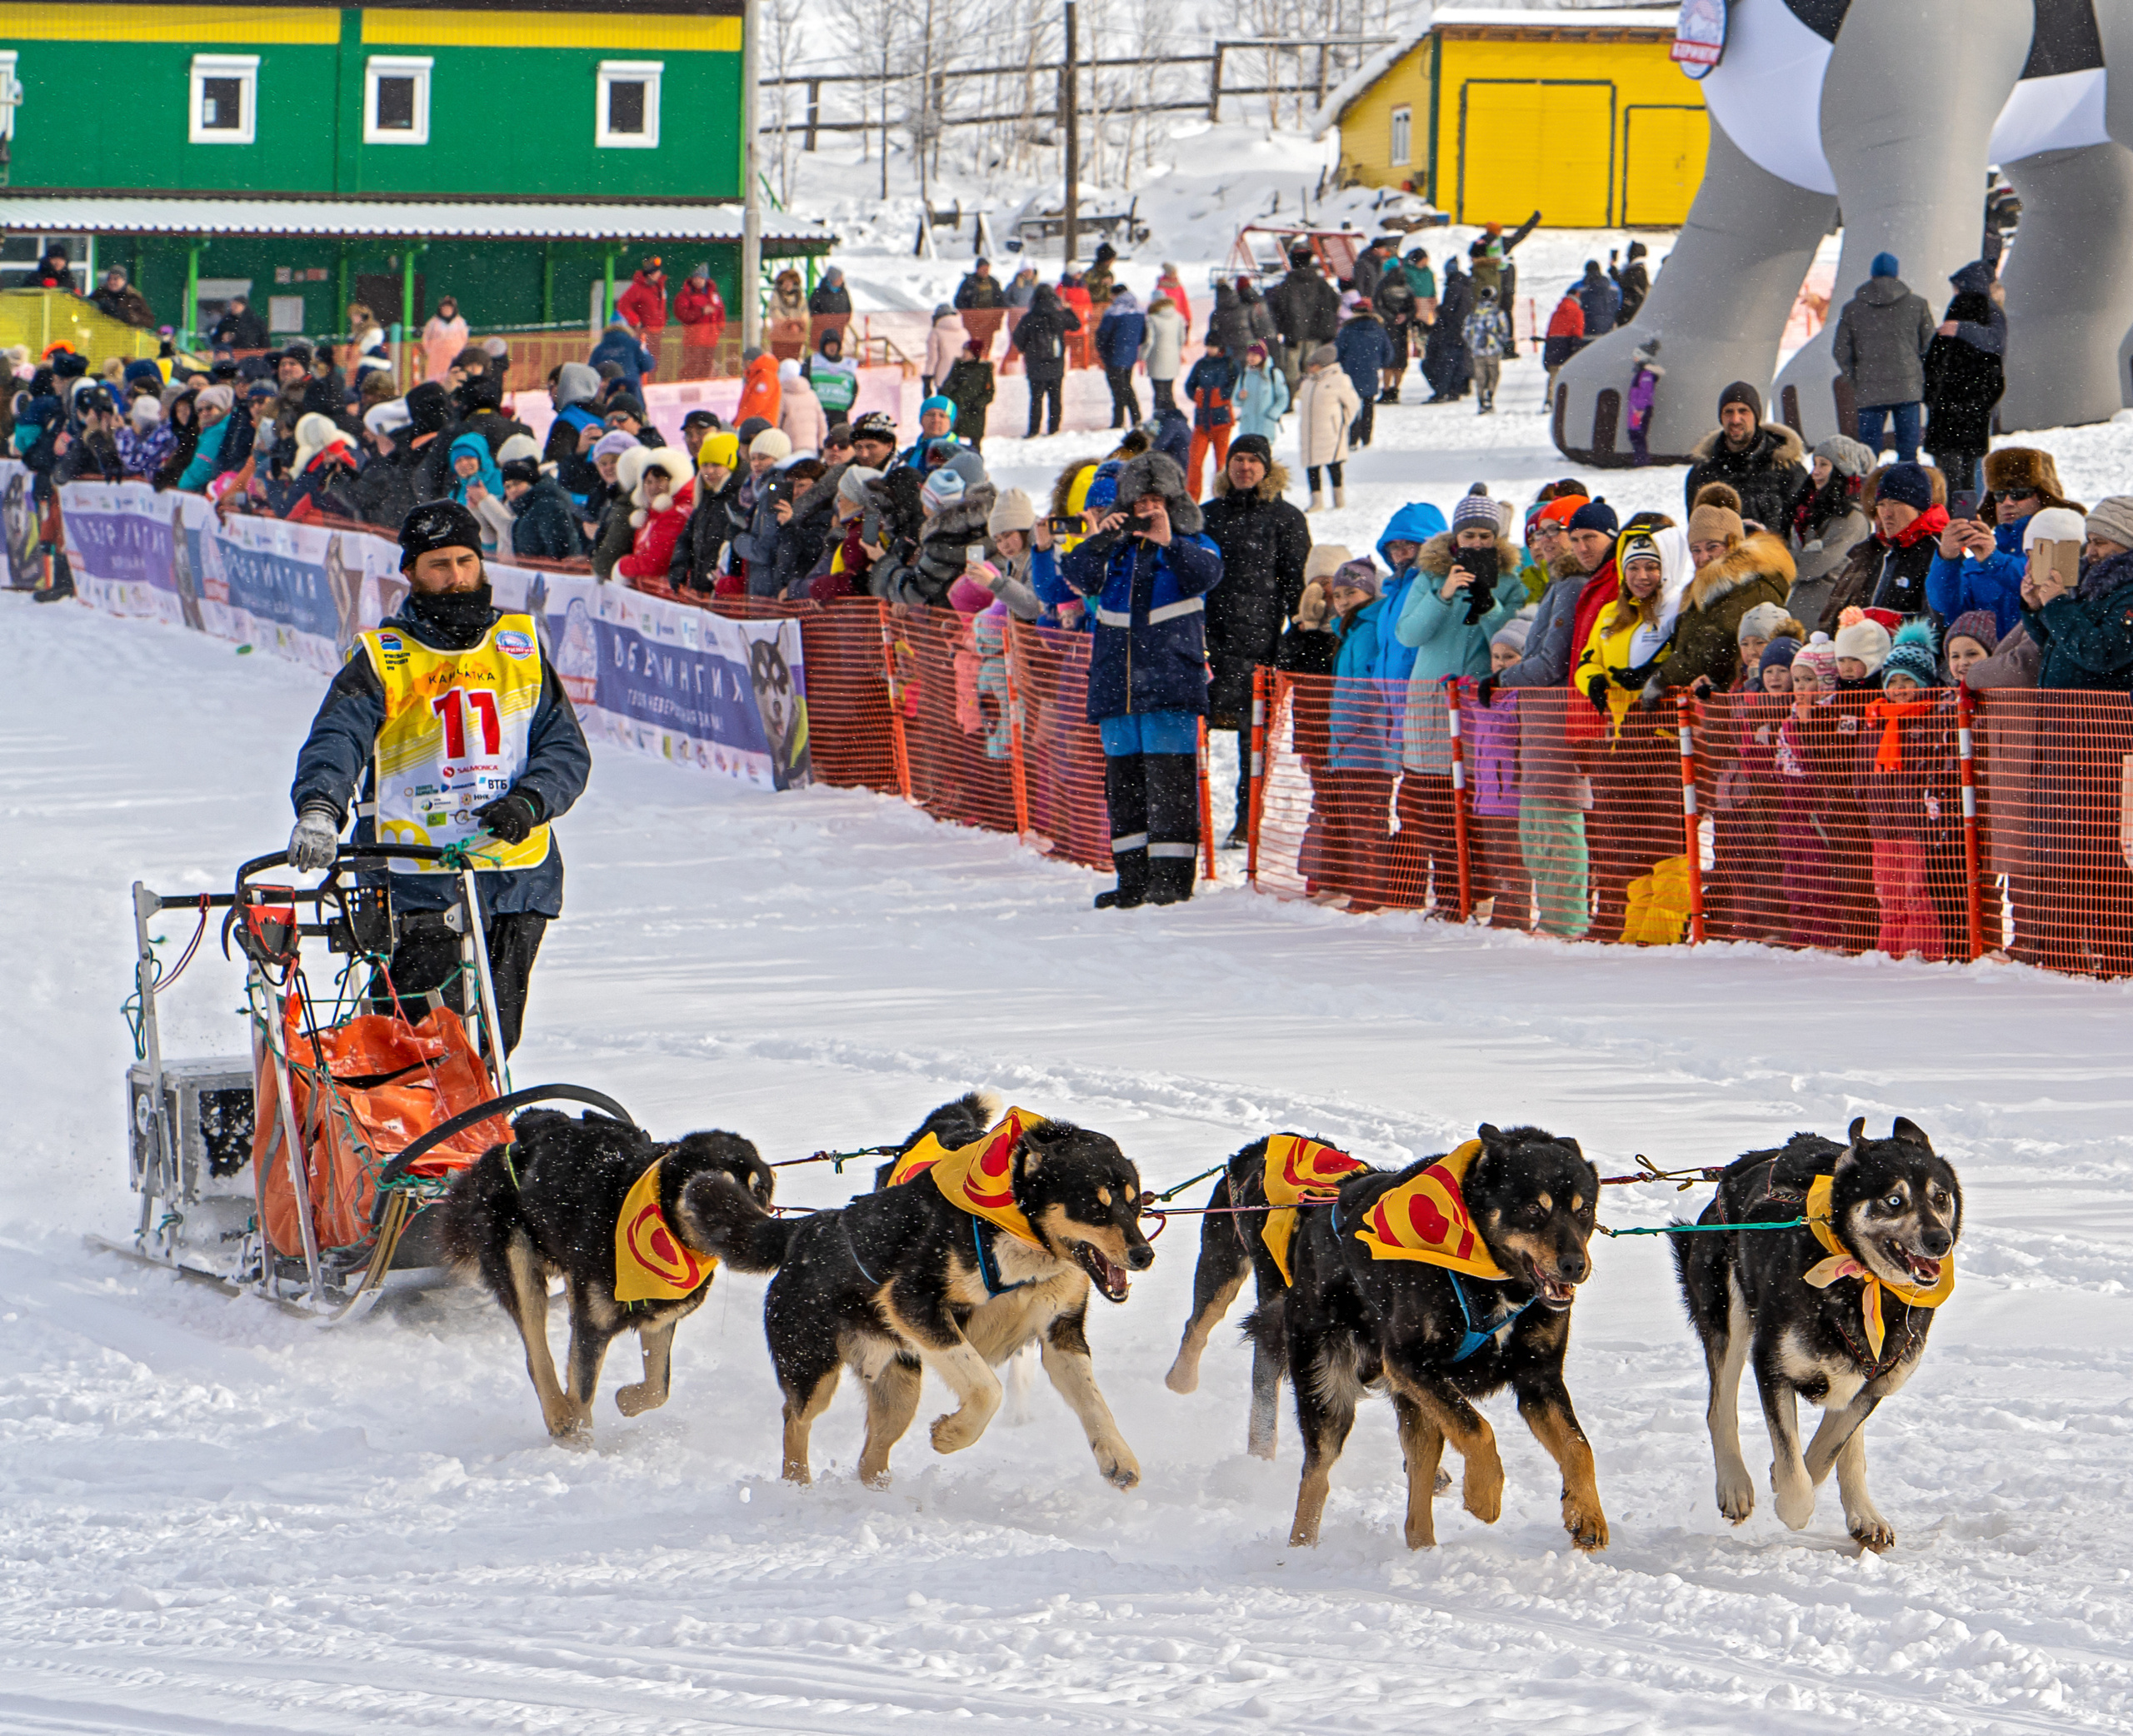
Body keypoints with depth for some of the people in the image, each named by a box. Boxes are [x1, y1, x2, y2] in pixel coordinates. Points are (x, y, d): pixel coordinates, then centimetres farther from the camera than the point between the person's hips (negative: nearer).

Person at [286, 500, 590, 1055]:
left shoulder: (520, 645, 13)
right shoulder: (380, 661, 3)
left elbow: (565, 748, 10)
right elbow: (336, 741, -12)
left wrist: (529, 803, -11)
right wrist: (318, 809, -33)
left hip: (518, 881, 3)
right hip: (416, 884, -3)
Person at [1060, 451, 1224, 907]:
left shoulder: (1192, 545, 6)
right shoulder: (1114, 547, 15)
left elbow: (1205, 574, -15)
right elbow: (1081, 580, 0)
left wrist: (1170, 544, -32)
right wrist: (1097, 544, -18)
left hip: (1170, 680, -4)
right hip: (1117, 679, 4)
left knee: (1169, 775, -11)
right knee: (1123, 778, 7)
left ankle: (1172, 874, -9)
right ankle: (1133, 877, 12)